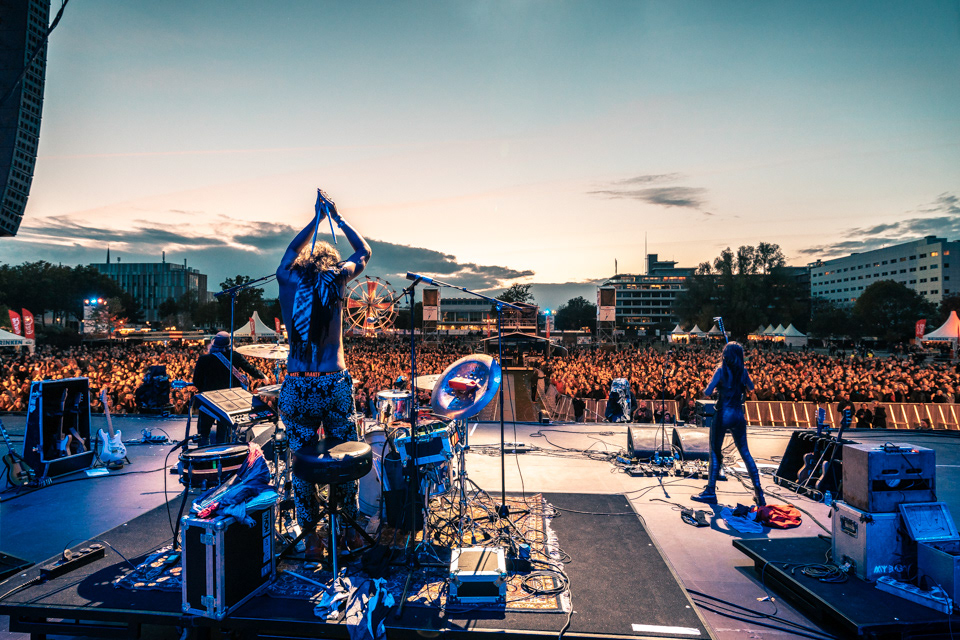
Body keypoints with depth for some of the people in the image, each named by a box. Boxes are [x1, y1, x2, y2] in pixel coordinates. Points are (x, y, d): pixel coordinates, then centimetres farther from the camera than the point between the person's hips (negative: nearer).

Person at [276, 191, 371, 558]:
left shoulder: (288, 279, 6)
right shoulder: (336, 278, 1)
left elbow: (292, 251, 28)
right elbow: (363, 252, 19)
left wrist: (317, 219, 35)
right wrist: (338, 218, 27)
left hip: (297, 386, 1)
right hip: (335, 383, -1)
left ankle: (311, 538, 21)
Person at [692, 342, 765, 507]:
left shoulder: (721, 371, -11)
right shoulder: (743, 371, 2)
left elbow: (707, 393, -16)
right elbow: (751, 387, 22)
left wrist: (711, 388, 4)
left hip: (722, 416, -4)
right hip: (738, 416, 4)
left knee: (715, 453, 5)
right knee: (745, 453, 15)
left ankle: (710, 492, 7)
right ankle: (758, 491, 16)